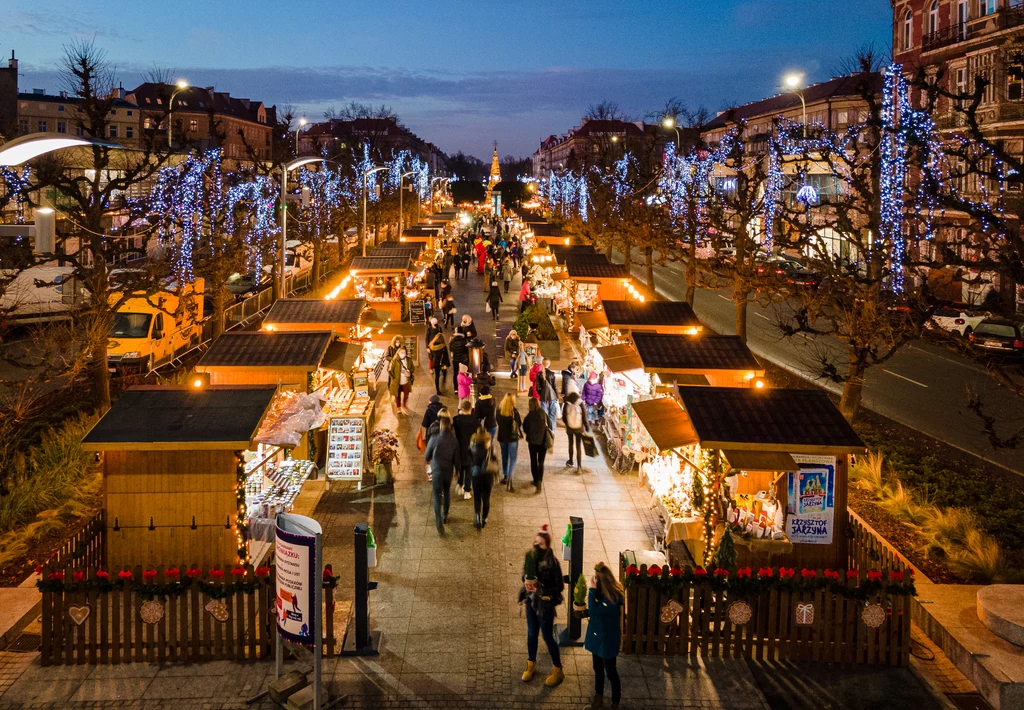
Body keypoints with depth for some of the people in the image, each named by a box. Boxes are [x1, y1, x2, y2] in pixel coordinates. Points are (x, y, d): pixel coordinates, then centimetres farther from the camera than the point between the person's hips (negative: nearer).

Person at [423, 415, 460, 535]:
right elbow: (457, 459, -5)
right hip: (449, 471, 3)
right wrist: (458, 469, 15)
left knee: (437, 497, 0)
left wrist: (428, 460, 21)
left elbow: (427, 456, -3)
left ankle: (439, 522, -15)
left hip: (437, 471, -3)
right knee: (447, 493, 26)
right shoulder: (454, 441, -9)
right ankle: (445, 516, 38)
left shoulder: (434, 439, -16)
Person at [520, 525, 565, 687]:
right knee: (531, 634, 19)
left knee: (547, 637, 6)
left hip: (545, 604, -5)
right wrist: (527, 582, -14)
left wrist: (540, 589, -27)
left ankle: (557, 671, 23)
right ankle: (531, 665, 38)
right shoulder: (530, 556, -7)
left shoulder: (552, 563, -23)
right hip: (531, 600, 5)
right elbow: (525, 575, 8)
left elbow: (559, 587, -17)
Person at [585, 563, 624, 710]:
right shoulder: (602, 592, -2)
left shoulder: (613, 598, -28)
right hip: (597, 637, 8)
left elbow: (593, 611, -32)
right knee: (598, 669, 21)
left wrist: (592, 590, -29)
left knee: (610, 672, 7)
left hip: (607, 639, -8)